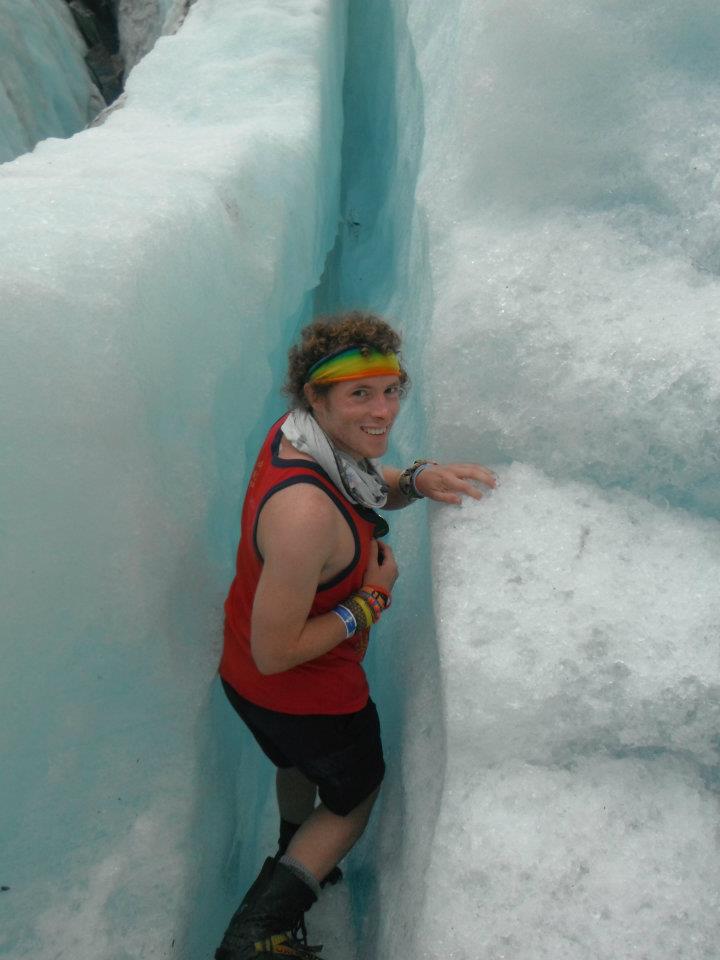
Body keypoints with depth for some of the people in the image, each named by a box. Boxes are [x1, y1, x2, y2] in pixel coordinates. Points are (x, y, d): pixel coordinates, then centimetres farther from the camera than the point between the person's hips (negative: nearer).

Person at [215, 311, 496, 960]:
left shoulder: (300, 434, -13)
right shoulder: (305, 512, -41)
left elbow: (364, 489, 7)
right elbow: (276, 653, -32)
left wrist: (418, 479, -15)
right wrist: (373, 597, -23)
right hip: (303, 694, -8)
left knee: (299, 765, 37)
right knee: (355, 796, 23)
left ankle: (293, 858, 68)